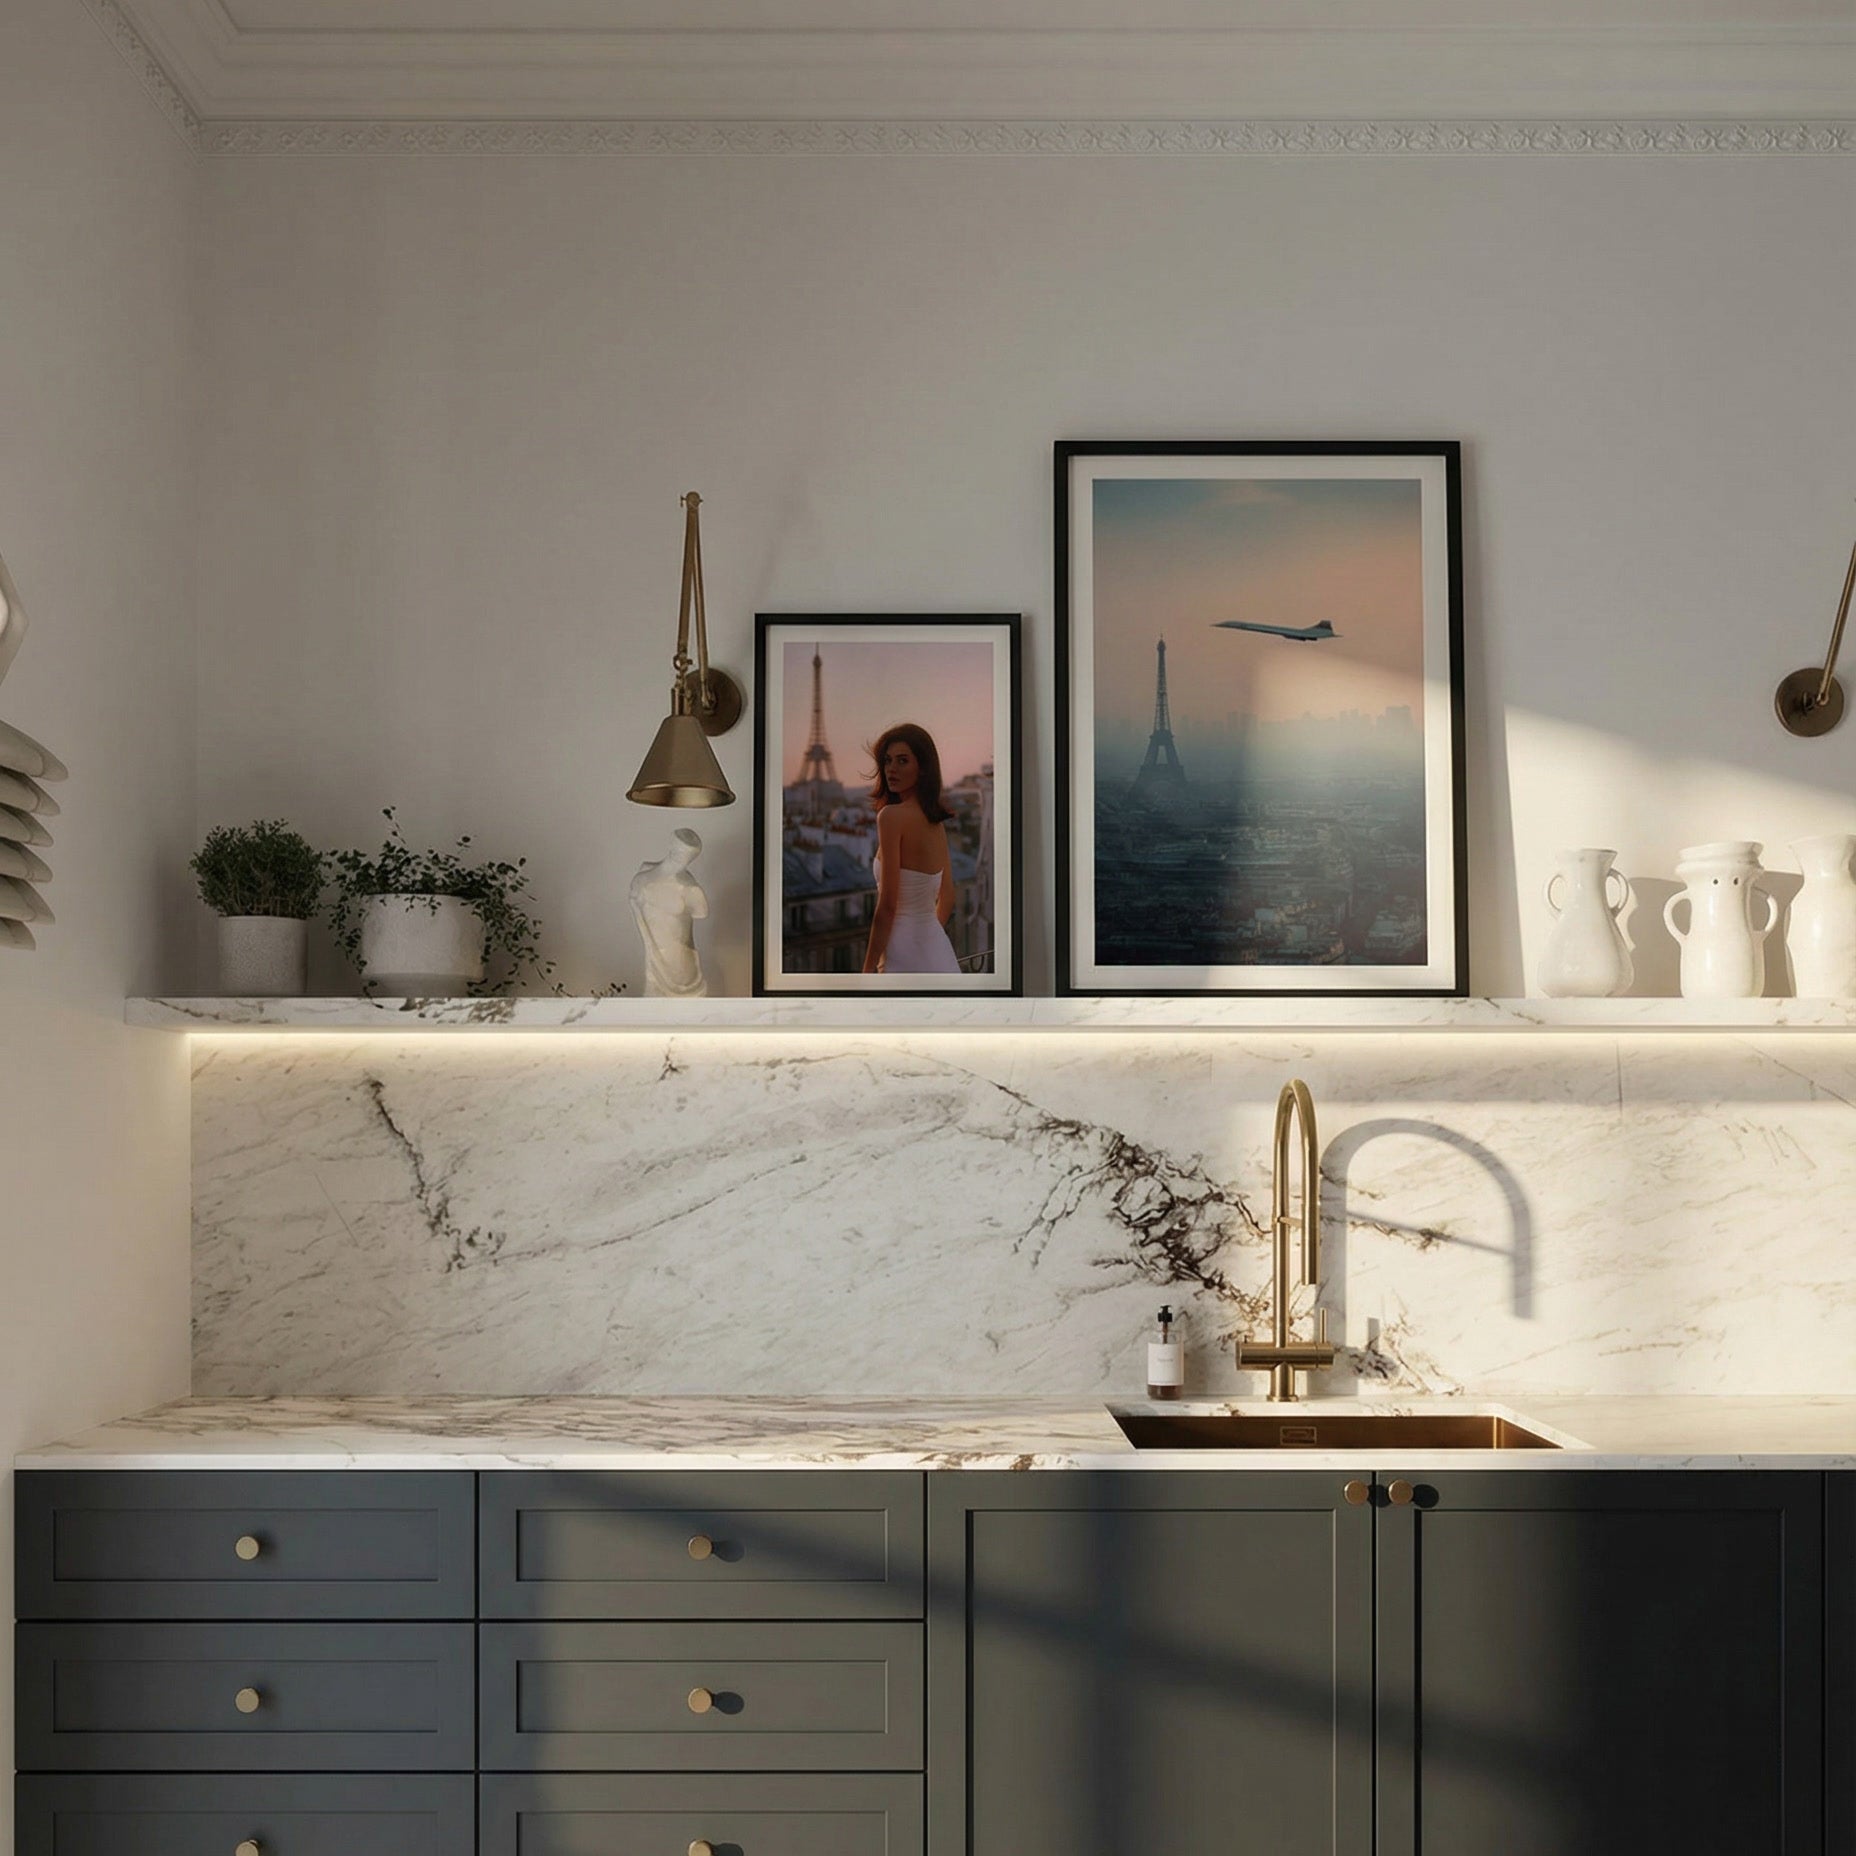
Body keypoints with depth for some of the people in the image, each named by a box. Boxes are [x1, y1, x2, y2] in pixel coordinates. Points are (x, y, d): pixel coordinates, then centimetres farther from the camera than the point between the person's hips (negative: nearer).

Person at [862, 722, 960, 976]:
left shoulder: (892, 816, -13)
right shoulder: (936, 821, 11)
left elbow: (888, 905, -16)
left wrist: (869, 968, -11)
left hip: (906, 962, -8)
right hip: (940, 958, 8)